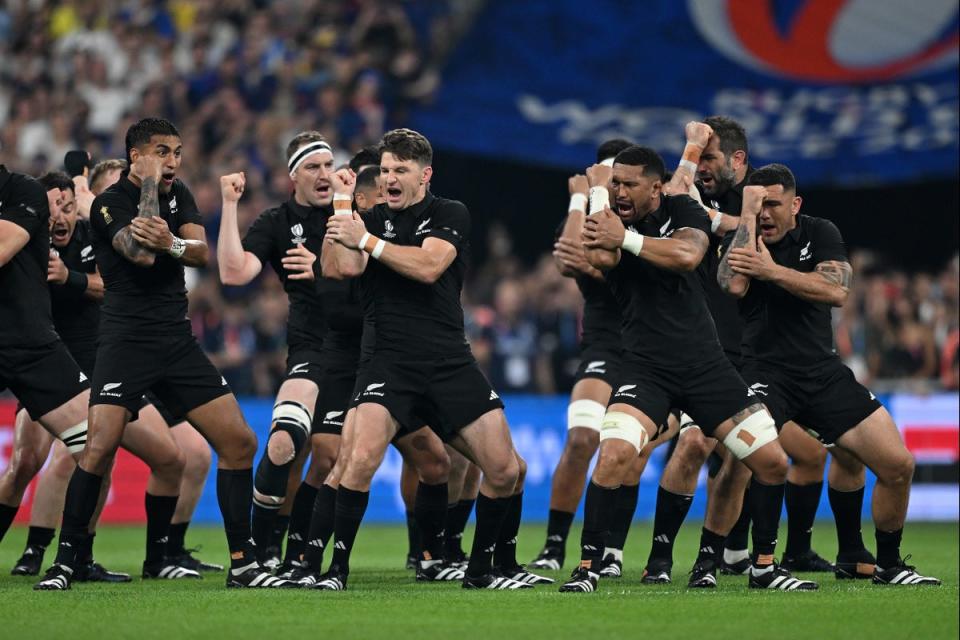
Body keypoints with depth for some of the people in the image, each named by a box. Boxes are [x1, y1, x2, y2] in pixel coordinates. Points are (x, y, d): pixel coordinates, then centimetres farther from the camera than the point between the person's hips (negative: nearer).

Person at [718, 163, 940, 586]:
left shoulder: (820, 234, 5)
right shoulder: (740, 239, 3)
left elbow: (836, 292, -12)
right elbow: (733, 285, -19)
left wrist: (771, 270, -20)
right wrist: (747, 214, -15)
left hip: (823, 372, 3)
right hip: (765, 372, -3)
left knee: (898, 465, -3)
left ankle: (887, 564, 16)